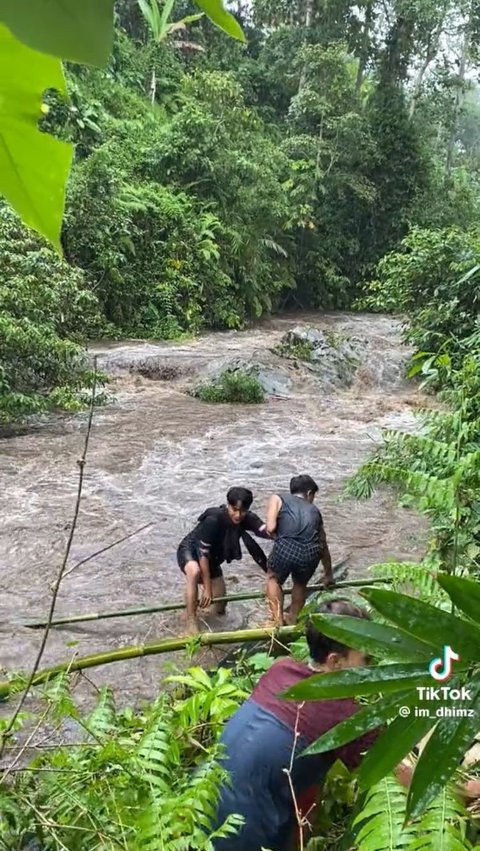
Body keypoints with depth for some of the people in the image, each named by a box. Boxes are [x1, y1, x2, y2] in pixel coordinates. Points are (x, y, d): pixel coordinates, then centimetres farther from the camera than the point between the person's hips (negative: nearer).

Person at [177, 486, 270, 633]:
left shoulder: (248, 519, -20)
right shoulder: (213, 520, -34)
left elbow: (267, 531, -38)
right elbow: (202, 553, -31)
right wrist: (207, 588, -31)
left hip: (213, 557, 6)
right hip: (190, 550, -6)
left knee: (220, 608, 5)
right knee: (195, 572, -42)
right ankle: (191, 621, -29)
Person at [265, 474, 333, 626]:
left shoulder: (278, 498, 21)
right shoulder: (314, 510, 31)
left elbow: (270, 528, 3)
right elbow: (323, 546, 41)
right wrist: (328, 574, 54)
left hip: (287, 548, -3)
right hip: (310, 553, 3)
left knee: (273, 579, 29)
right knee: (300, 584, 34)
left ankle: (279, 623, 21)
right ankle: (292, 620, 38)